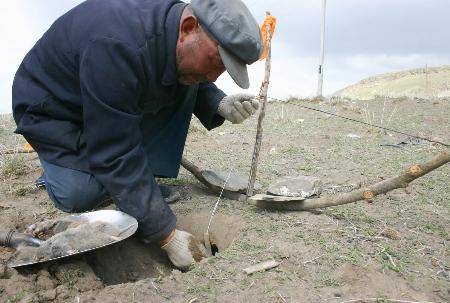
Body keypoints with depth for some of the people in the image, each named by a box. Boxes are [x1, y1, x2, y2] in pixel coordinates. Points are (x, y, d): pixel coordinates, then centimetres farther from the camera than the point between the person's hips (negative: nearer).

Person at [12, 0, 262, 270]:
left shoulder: (182, 37, -17)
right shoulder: (117, 48, -41)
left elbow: (195, 84, 1)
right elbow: (116, 154, -39)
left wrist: (220, 104, -24)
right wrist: (166, 234, -35)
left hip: (120, 104, 6)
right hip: (53, 112, -6)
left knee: (183, 81, -13)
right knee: (81, 195, -24)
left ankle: (142, 176, -5)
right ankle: (61, 169, 10)